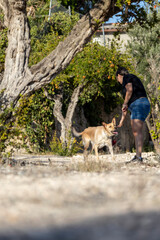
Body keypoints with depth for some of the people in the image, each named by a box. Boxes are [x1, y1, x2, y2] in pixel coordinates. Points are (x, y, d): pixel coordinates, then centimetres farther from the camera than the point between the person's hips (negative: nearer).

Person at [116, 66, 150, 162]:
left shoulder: (126, 77, 3)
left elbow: (130, 90, -19)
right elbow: (126, 107, 33)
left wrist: (125, 103, -5)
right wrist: (122, 121, 35)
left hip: (139, 104, -10)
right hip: (135, 108, 10)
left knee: (138, 131, -17)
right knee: (135, 132, 11)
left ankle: (139, 156, -25)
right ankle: (137, 157, 12)